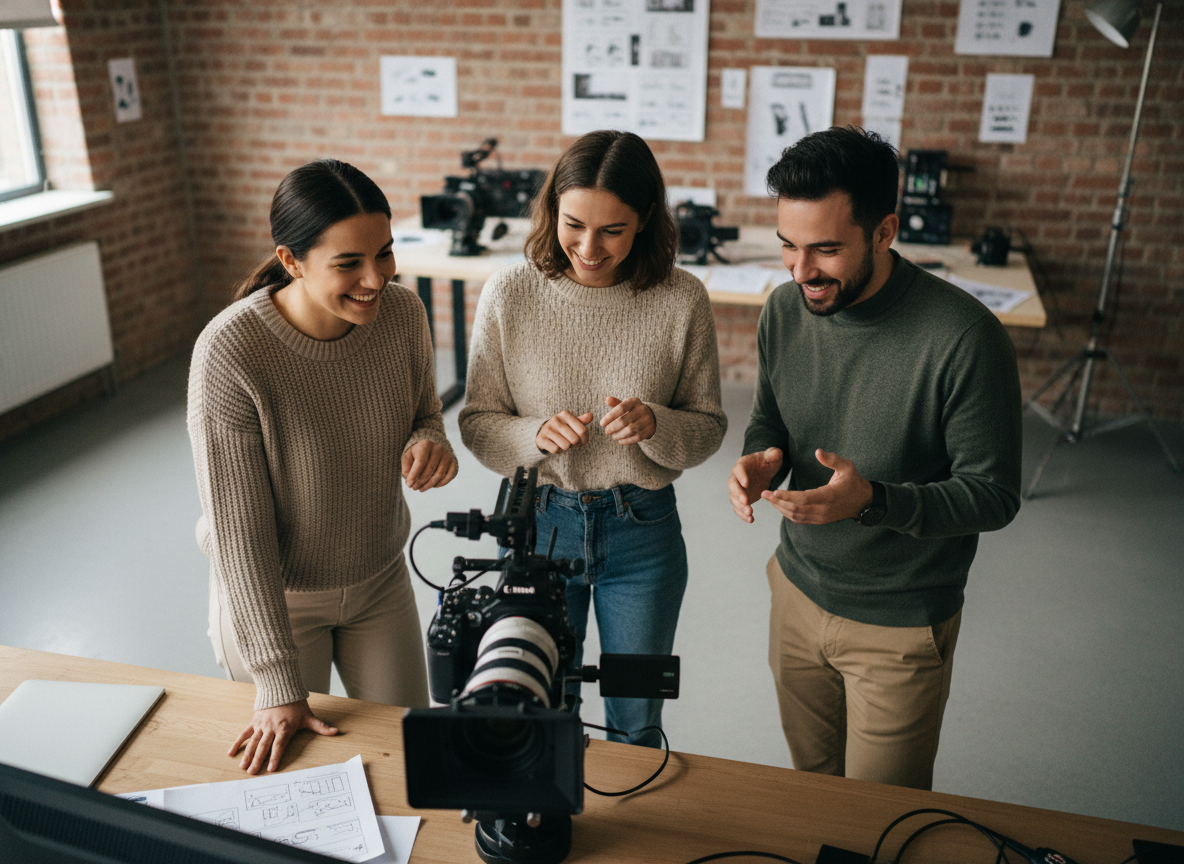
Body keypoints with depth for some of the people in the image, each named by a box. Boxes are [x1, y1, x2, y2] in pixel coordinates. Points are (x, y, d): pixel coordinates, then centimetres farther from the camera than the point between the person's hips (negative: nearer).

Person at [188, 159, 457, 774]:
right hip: (271, 594, -4)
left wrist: (429, 443, -23)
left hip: (380, 579, 4)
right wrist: (278, 684, -21)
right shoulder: (229, 352, -30)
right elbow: (238, 528, -24)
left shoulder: (402, 313, -16)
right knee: (288, 767, 17)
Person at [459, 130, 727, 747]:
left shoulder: (682, 300, -12)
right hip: (538, 523, 0)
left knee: (636, 724, 18)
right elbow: (476, 424, -4)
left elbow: (708, 429, -3)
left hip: (643, 533, 0)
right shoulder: (509, 295, -11)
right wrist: (537, 436, -24)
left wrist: (653, 425, -24)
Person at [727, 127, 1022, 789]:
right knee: (810, 783, 26)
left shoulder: (964, 338, -25)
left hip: (901, 625, -5)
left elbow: (994, 495, -19)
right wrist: (762, 459, -15)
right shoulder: (786, 310, -8)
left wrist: (872, 500, -34)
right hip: (798, 590, 5)